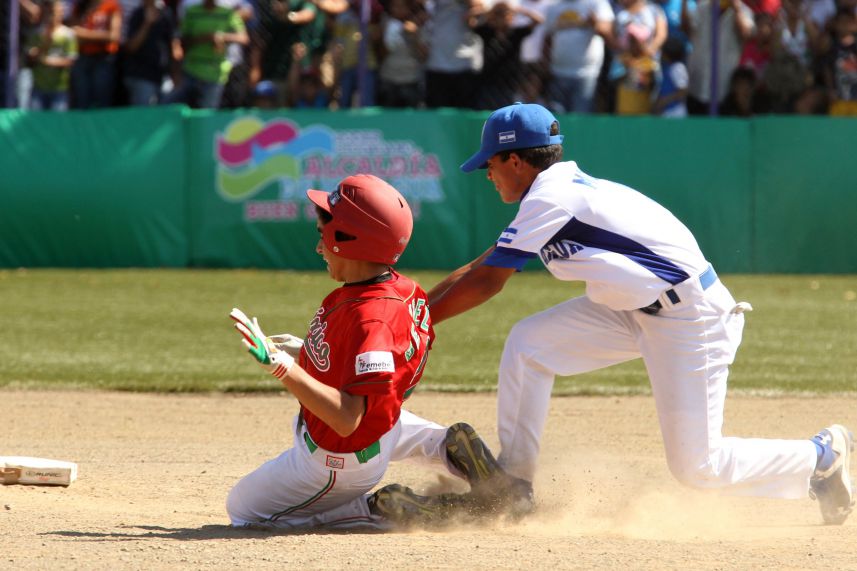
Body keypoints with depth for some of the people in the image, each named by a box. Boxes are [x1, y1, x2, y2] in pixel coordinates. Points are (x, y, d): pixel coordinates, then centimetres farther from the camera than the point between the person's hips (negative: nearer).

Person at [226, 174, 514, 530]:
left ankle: (380, 510, -5)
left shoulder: (371, 319, -37)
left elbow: (347, 418, -42)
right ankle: (447, 447, 11)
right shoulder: (399, 288, -8)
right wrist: (305, 350, 19)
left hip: (337, 464, -9)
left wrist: (279, 364, -48)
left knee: (242, 509, 7)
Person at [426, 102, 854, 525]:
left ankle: (823, 456, 11)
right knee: (526, 344, 0)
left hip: (689, 319, -10)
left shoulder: (549, 199, -18)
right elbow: (478, 268, 16)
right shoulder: (561, 190, 11)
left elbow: (484, 284, -15)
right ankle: (511, 481, 7)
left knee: (696, 468, -8)